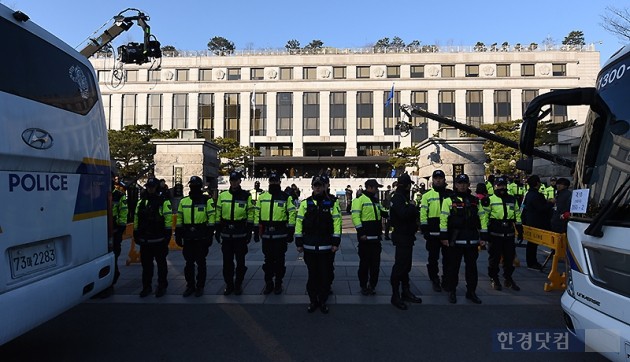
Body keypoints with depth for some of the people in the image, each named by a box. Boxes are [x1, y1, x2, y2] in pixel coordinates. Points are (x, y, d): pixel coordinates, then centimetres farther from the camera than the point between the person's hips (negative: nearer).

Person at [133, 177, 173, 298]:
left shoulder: (164, 202, -6)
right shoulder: (141, 202, 11)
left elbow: (168, 220, -10)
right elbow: (136, 219, 14)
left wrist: (167, 236, -14)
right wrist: (136, 235, 12)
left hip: (159, 240, -5)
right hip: (144, 241, 5)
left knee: (161, 264, 8)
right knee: (146, 265, 14)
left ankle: (162, 286, 20)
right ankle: (146, 287, 27)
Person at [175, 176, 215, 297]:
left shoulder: (207, 201, -4)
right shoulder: (183, 201, 9)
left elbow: (211, 219, -7)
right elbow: (179, 219, 12)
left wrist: (210, 236, -11)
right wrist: (178, 235, 8)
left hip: (201, 238, -4)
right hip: (188, 238, 4)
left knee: (201, 263, 7)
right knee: (189, 263, 12)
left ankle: (200, 286, 19)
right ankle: (190, 286, 25)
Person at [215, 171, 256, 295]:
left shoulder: (246, 196, -1)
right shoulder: (222, 195, 6)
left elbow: (251, 214, -1)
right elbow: (218, 214, 9)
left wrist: (249, 232, -5)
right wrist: (217, 230, 6)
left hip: (240, 234, -2)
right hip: (226, 234, 2)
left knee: (240, 261, 6)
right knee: (227, 261, 9)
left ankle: (238, 285, 21)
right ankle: (229, 285, 23)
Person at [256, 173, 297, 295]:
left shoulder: (286, 197, -3)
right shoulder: (262, 197, 8)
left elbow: (292, 214, -5)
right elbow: (257, 214, 11)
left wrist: (290, 231, -8)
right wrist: (257, 230, 9)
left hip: (281, 234, -3)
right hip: (266, 234, 3)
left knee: (279, 260, 7)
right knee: (268, 259, 12)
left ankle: (278, 284, 21)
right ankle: (269, 283, 26)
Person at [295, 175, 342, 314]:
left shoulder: (331, 204, 2)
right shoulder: (305, 203, 3)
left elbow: (337, 222, -1)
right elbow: (299, 222, 3)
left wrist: (336, 242, -7)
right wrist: (299, 242, 0)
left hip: (326, 247, 0)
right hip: (309, 246, 1)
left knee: (325, 275, 7)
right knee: (312, 275, 11)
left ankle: (323, 301, 24)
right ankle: (313, 301, 26)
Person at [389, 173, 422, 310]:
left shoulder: (404, 197, 17)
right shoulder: (397, 198, -16)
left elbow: (411, 214, 16)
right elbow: (403, 214, -31)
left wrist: (412, 208, -2)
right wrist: (412, 206, -16)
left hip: (407, 236, 10)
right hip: (401, 236, -10)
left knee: (406, 265, 17)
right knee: (400, 265, -5)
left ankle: (406, 292, 29)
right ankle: (395, 295, 4)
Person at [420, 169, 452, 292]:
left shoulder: (451, 194, 6)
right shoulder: (427, 195, 3)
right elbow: (423, 214, 0)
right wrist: (425, 229, -7)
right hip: (433, 232, -1)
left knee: (447, 257, 11)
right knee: (433, 258, 7)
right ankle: (435, 281, 19)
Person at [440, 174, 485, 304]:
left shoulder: (476, 201, 11)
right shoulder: (449, 200, -1)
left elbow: (482, 218, 12)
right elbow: (443, 219, -5)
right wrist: (444, 237, -9)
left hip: (472, 240, 4)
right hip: (455, 240, -3)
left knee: (472, 266, 11)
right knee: (453, 266, 5)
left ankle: (471, 291, 25)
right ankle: (451, 291, 18)